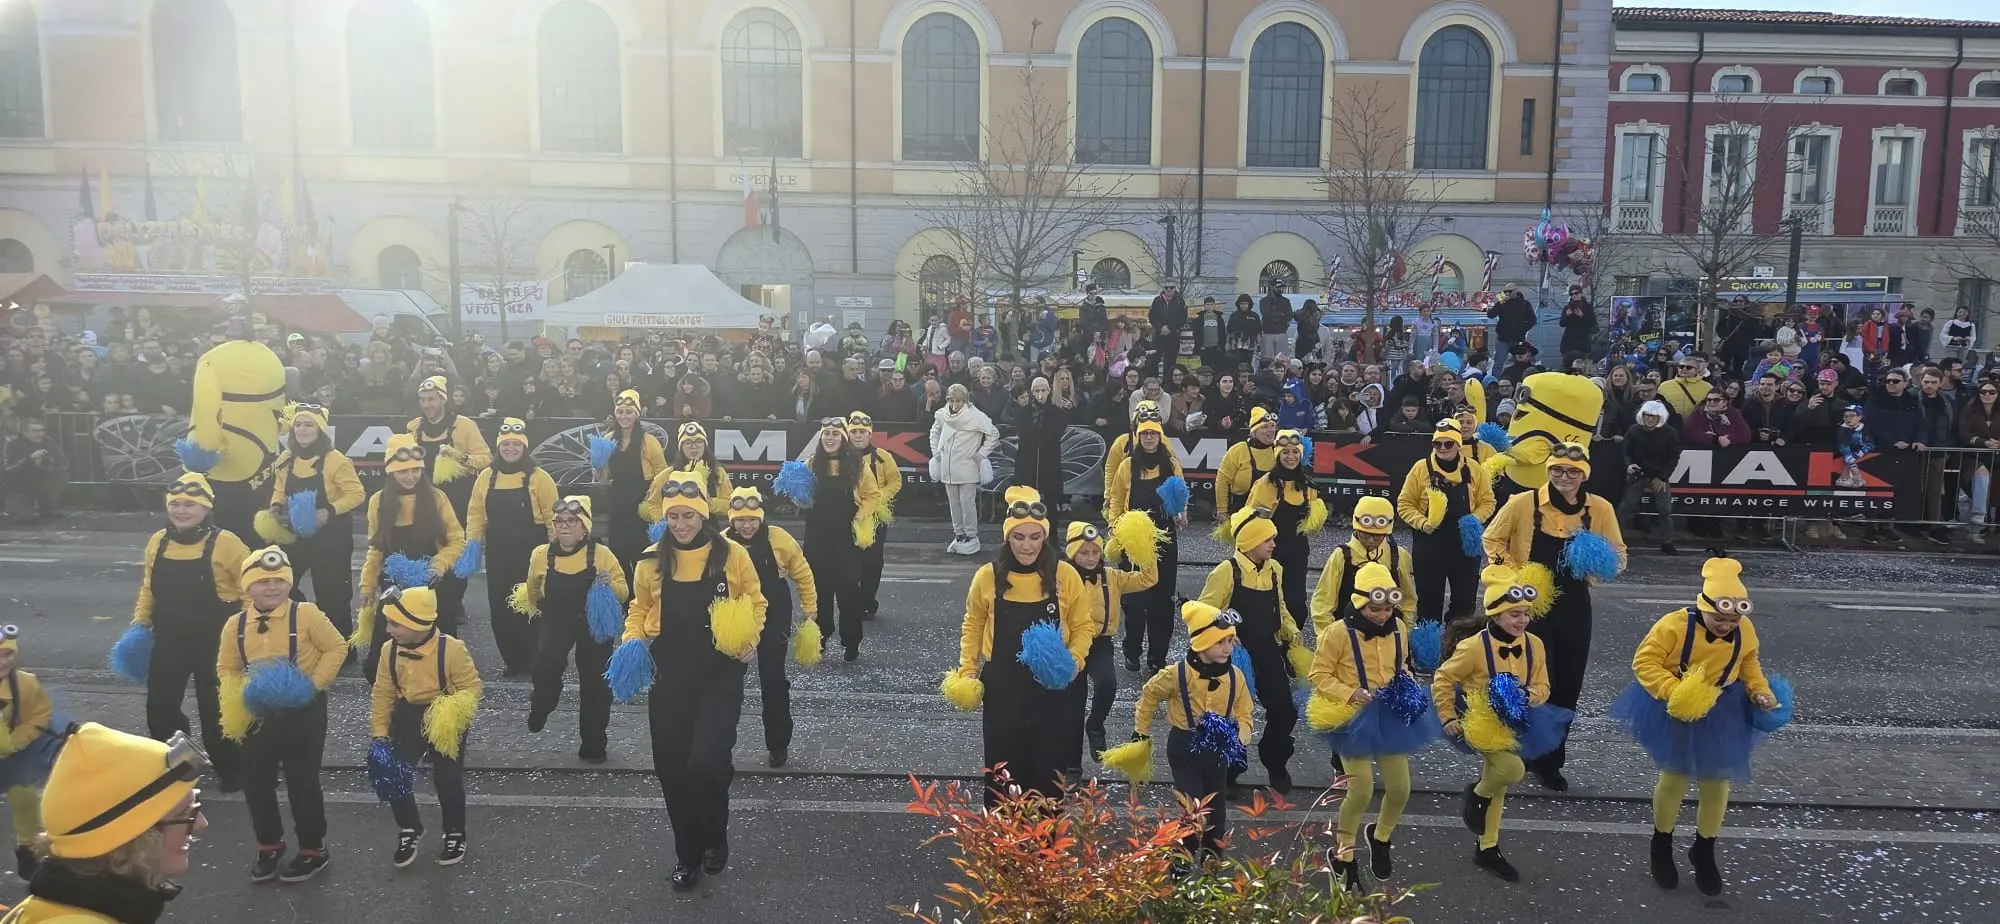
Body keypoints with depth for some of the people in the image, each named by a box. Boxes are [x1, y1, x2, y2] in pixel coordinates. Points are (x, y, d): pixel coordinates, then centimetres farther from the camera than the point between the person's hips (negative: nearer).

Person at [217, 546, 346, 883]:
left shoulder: (305, 615, -14)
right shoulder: (236, 625, -1)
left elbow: (337, 647, -8)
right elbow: (227, 668, 10)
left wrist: (314, 683, -16)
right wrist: (239, 696, -8)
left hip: (303, 711, -5)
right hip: (258, 714, 5)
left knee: (302, 782, 3)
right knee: (255, 782, 12)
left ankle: (313, 849, 20)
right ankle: (269, 844, 33)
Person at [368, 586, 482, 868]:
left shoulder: (451, 649, -22)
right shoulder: (390, 650, -7)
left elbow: (472, 687, -15)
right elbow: (383, 693, 2)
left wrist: (456, 710, -33)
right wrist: (379, 734, -1)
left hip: (445, 721, -4)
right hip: (408, 717, 4)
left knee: (447, 779, 1)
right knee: (393, 774, -4)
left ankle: (455, 834, 23)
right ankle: (409, 830, 19)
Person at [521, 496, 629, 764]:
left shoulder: (601, 554, -9)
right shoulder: (541, 554, -3)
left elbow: (623, 593, -8)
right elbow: (533, 591, 17)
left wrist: (609, 584, -25)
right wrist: (532, 609, 10)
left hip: (594, 626, 0)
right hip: (555, 622, 0)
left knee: (594, 681, 6)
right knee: (545, 666, -26)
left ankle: (593, 742, 21)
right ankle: (541, 705, 8)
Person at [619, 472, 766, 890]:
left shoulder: (732, 555, -6)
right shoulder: (652, 561, 1)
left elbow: (755, 602, 4)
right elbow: (639, 609, 13)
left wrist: (751, 641, -11)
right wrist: (632, 639, -4)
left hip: (720, 672, -3)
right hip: (669, 674, 3)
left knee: (707, 761, -14)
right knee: (671, 766, 8)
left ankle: (715, 838, 18)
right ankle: (688, 852, 29)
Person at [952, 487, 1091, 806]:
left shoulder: (1065, 575, -7)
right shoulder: (987, 576, -5)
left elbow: (1083, 626, 3)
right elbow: (973, 626, 9)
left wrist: (1074, 661, -13)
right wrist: (967, 671, 2)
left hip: (1051, 688, 0)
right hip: (1002, 688, 1)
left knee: (1047, 772, 7)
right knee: (1001, 771, 8)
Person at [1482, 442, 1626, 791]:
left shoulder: (1600, 509, -3)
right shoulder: (1524, 503, -9)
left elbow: (1618, 554, 7)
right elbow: (1493, 539, 1)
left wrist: (1598, 565, -15)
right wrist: (1515, 572, -12)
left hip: (1574, 605, 3)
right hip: (1532, 602, -3)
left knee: (1567, 684, 8)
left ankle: (1550, 760, 25)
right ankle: (1535, 755, 17)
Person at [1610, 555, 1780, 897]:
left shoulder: (1745, 630, -10)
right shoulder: (1674, 625, -25)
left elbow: (1749, 664, 10)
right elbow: (1644, 662, -22)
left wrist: (1760, 691, -6)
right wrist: (1673, 691, -32)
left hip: (1722, 715, 4)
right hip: (1677, 713, -4)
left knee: (1717, 783, 11)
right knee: (1674, 778, 10)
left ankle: (1704, 851, 34)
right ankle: (1662, 845, 34)